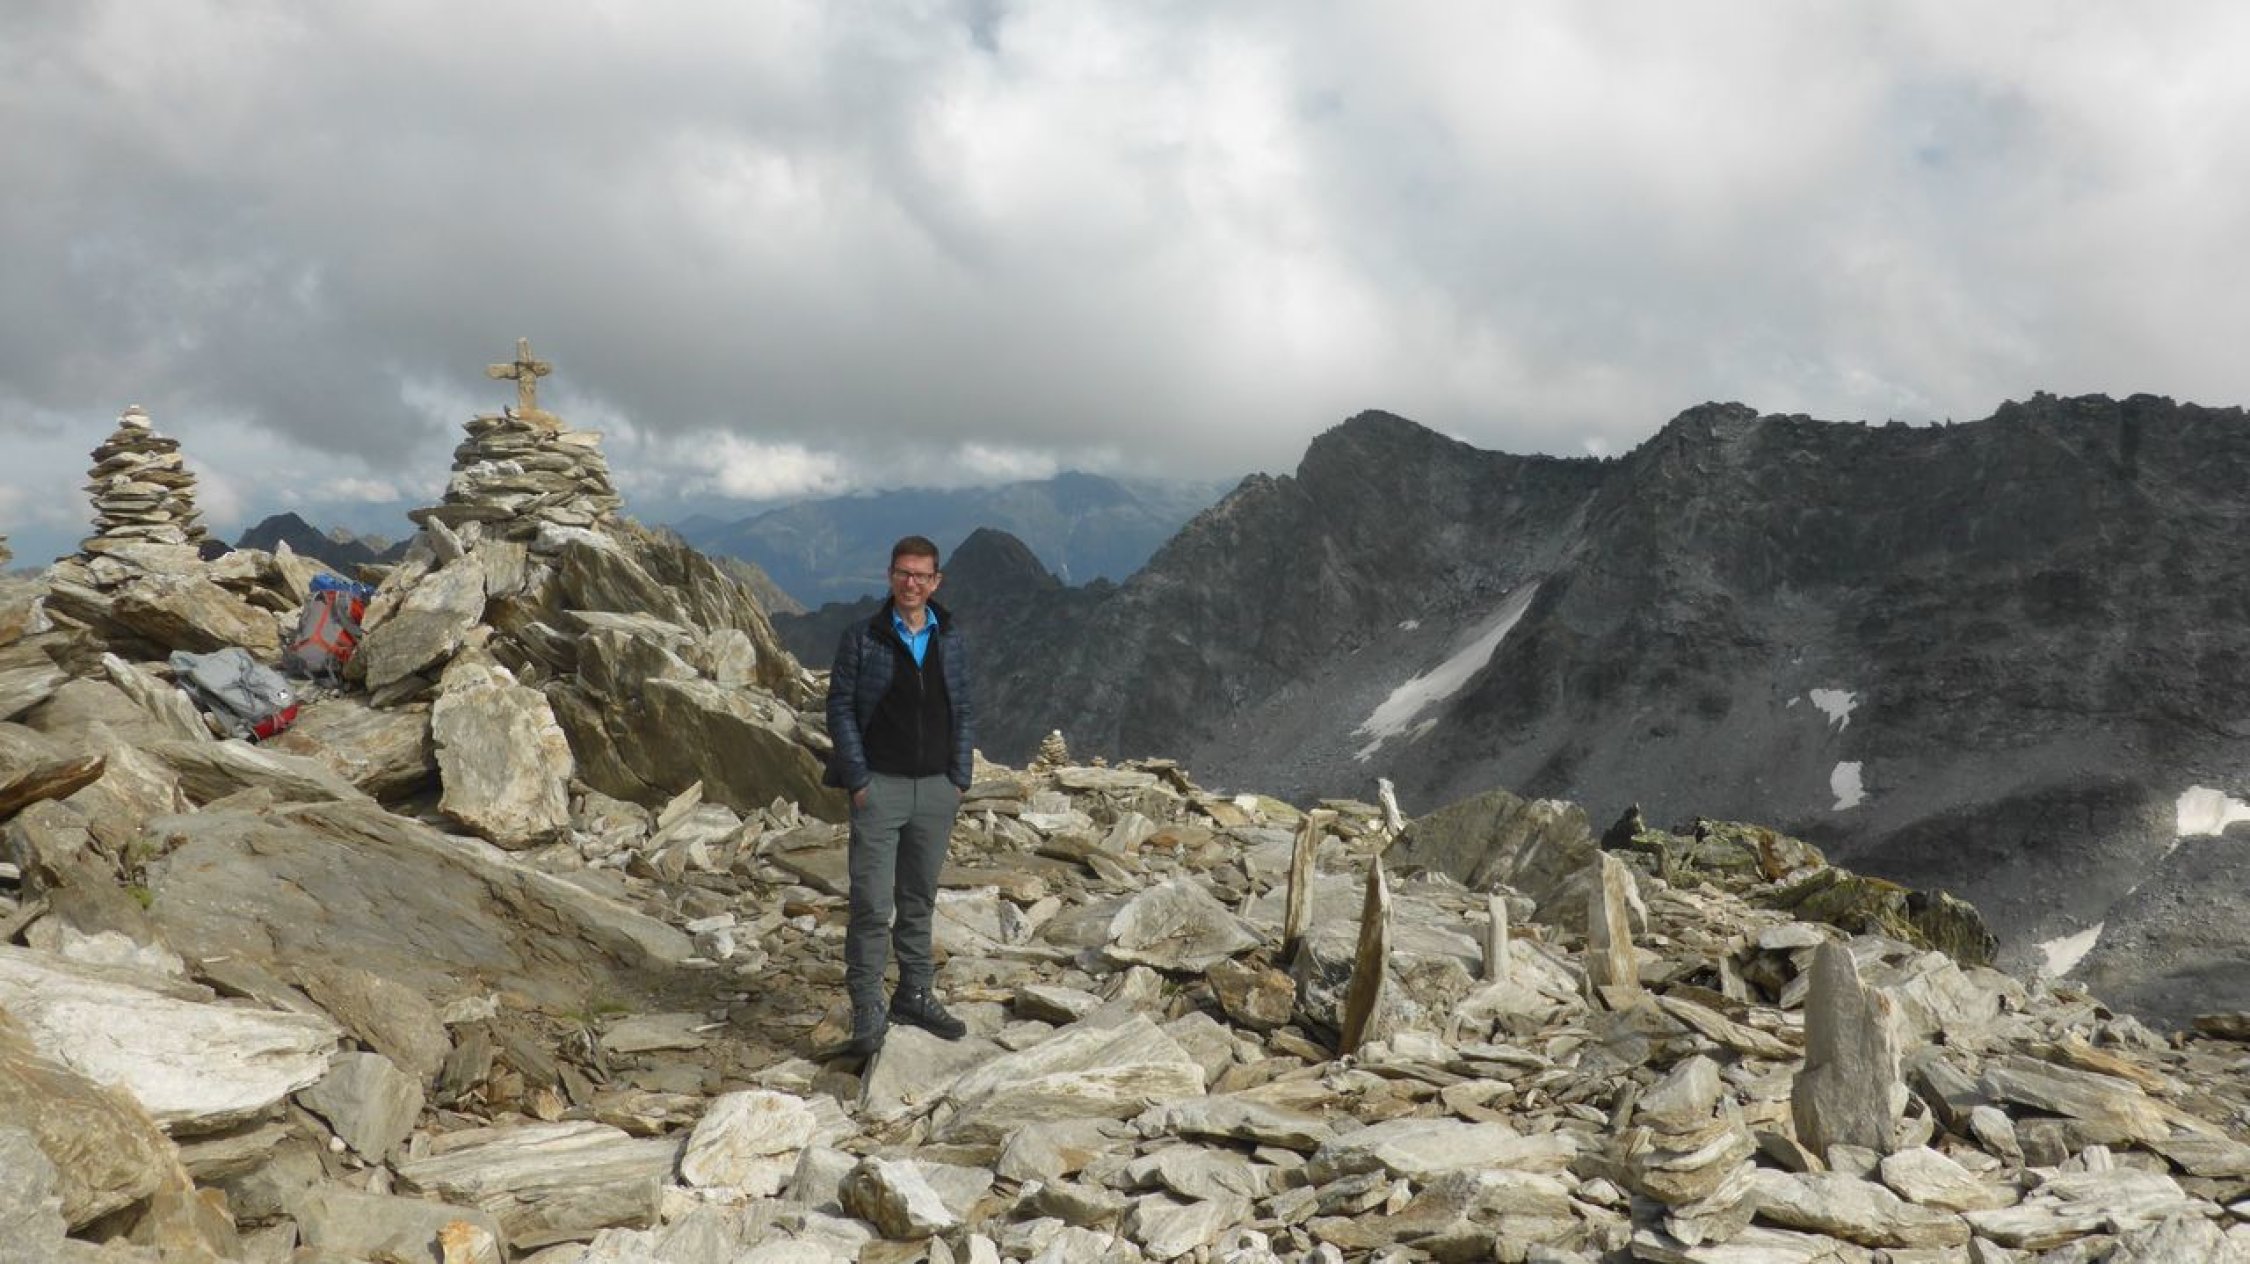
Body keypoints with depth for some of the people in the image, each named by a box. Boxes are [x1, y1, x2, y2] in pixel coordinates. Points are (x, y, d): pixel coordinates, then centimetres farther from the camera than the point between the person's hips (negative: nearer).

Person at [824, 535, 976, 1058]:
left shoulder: (950, 640, 8)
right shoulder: (862, 637, -2)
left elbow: (964, 711, 11)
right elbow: (840, 707, -3)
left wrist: (959, 778, 4)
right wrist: (857, 779, -9)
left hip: (937, 788, 4)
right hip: (879, 786, -3)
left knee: (920, 899, 14)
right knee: (872, 903, -5)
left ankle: (915, 995, 25)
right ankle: (867, 1011, 3)